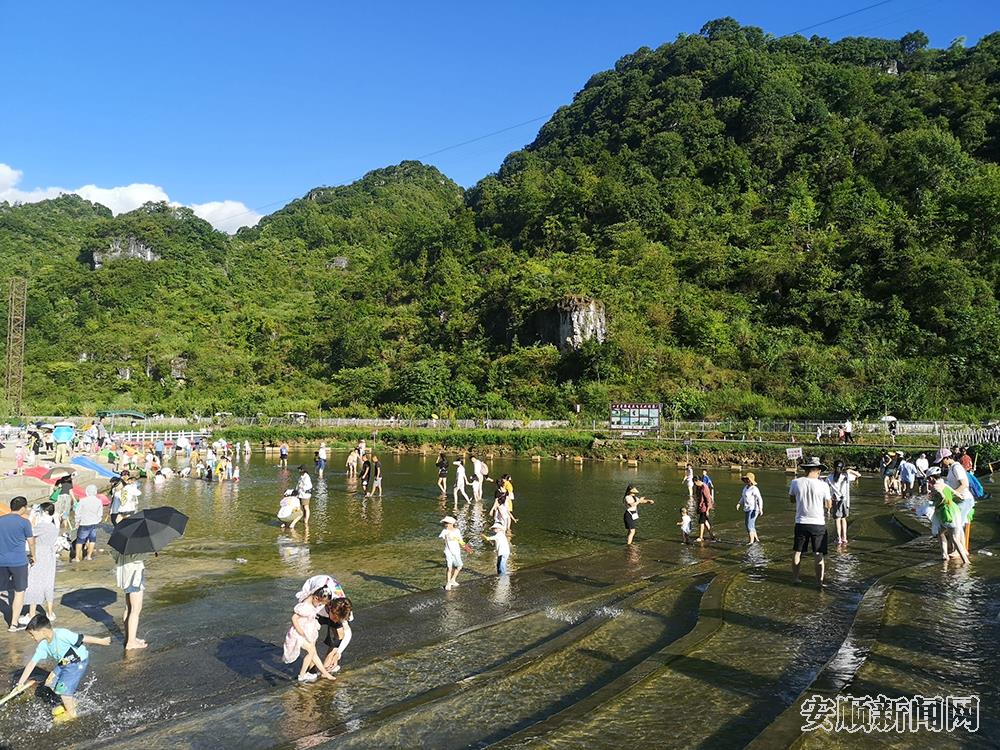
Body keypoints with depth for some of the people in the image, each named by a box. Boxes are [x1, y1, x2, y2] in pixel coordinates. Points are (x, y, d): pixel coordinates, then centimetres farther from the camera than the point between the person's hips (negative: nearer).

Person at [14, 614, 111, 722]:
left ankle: (71, 713, 13)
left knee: (63, 688, -10)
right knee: (51, 683, 10)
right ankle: (70, 704, 32)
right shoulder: (43, 646, -5)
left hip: (79, 662, -8)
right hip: (63, 664, 8)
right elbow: (31, 664, 2)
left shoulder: (61, 635, -30)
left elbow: (83, 639, -27)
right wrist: (21, 683, 2)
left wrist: (101, 641, -24)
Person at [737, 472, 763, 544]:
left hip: (753, 509, -9)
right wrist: (739, 503, 5)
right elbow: (743, 497, 20)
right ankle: (756, 539, 33)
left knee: (750, 526, -13)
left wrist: (760, 509, -30)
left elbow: (759, 499, -20)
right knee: (750, 526, 18)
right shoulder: (746, 487, 11)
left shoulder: (754, 489, -15)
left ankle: (751, 542, -11)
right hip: (747, 509, 9)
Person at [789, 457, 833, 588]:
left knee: (797, 552, 15)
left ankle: (795, 578, 25)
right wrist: (831, 499, 14)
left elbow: (791, 499, 8)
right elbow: (828, 505, -4)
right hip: (818, 523, -1)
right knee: (818, 555, 8)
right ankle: (820, 581, 12)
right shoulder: (823, 485, -13)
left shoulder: (795, 483, -8)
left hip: (801, 522, 2)